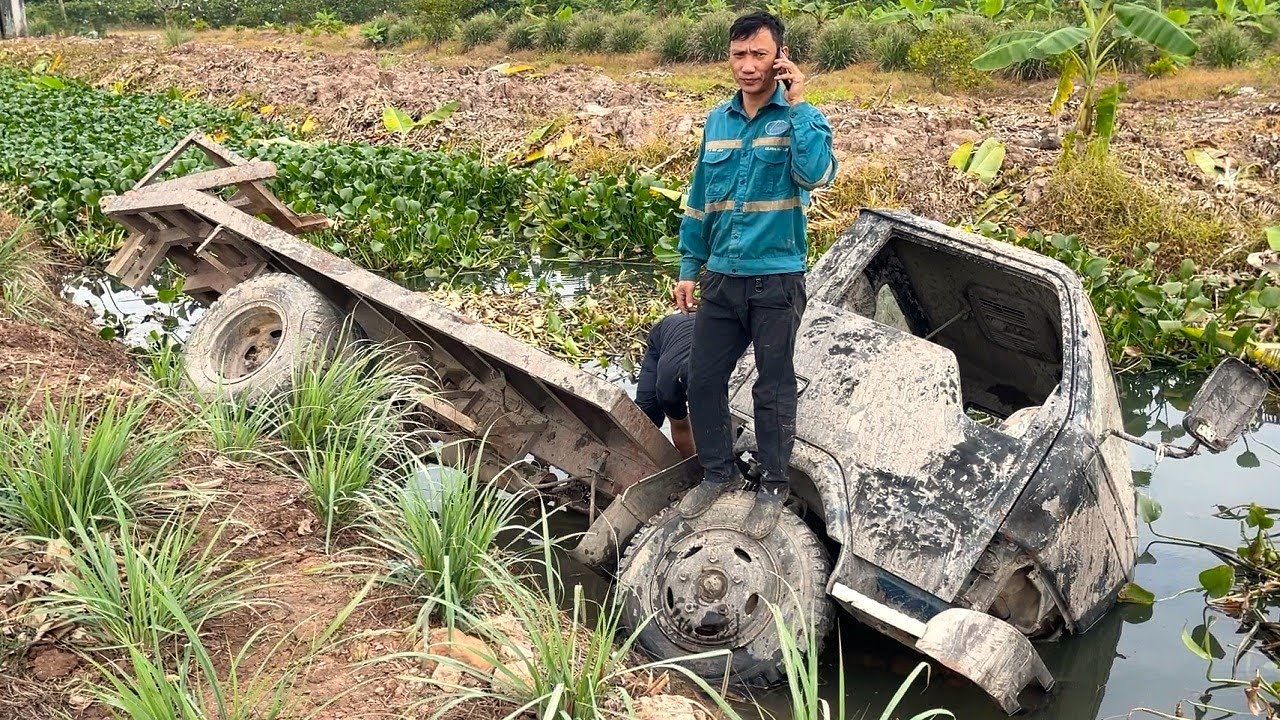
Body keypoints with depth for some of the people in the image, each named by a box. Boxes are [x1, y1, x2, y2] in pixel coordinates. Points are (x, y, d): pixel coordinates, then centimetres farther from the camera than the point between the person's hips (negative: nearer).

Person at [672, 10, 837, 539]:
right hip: (721, 278, 5)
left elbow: (817, 175, -28)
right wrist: (688, 268, 13)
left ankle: (773, 487, 22)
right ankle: (717, 471, 29)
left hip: (776, 281, -5)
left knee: (773, 389, 6)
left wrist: (796, 106, -25)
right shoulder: (718, 120, 8)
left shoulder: (800, 118, -7)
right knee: (703, 380, 9)